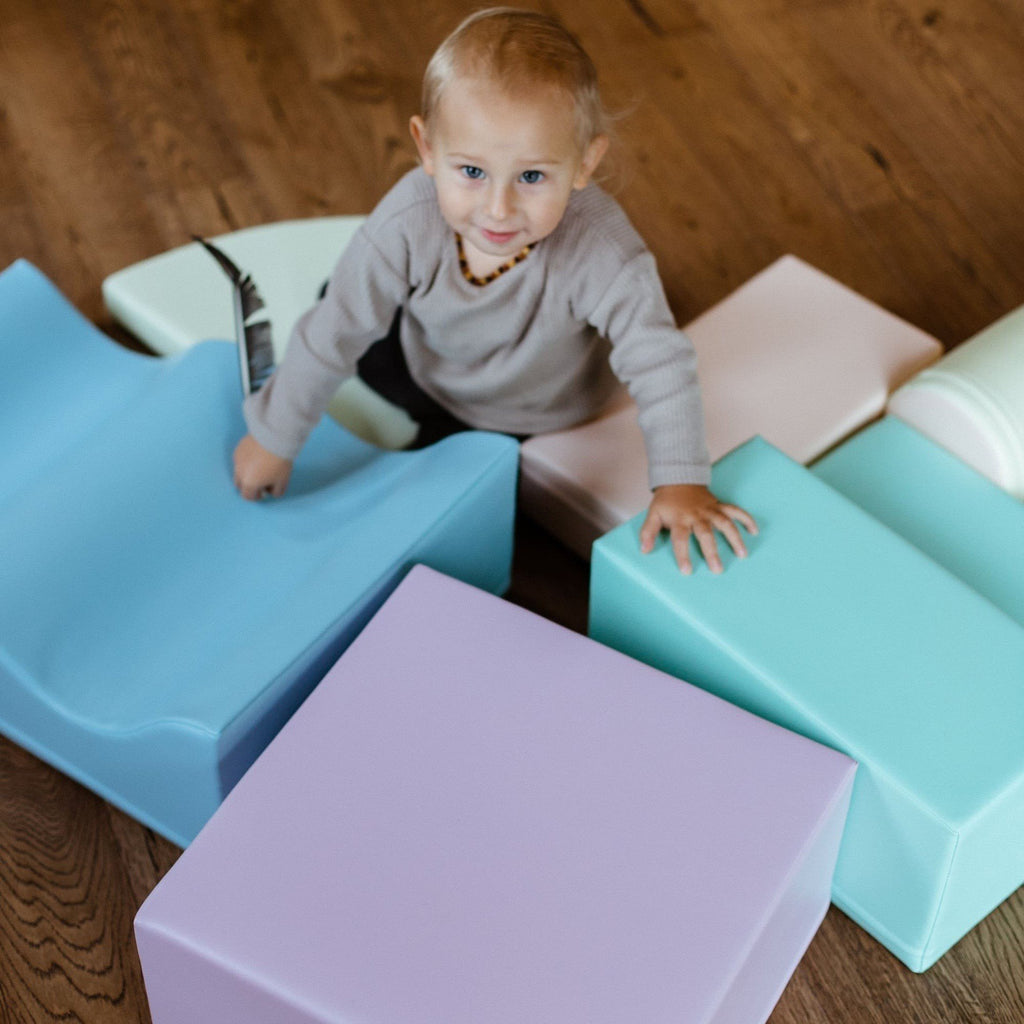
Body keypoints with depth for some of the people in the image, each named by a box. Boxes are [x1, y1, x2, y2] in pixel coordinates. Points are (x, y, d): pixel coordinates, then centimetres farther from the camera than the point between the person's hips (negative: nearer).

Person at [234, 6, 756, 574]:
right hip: (424, 365, 3)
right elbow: (330, 337, -24)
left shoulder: (600, 251, -45)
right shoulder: (407, 225, -37)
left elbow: (659, 363, -34)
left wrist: (680, 482, -41)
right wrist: (274, 439, -14)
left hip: (529, 414, -3)